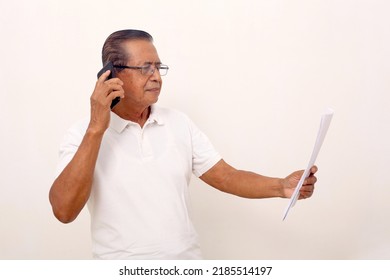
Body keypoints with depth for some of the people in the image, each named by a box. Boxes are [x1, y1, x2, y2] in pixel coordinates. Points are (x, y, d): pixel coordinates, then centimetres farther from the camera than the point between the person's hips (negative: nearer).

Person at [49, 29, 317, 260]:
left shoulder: (179, 122, 4)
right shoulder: (84, 134, -10)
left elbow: (226, 177, 3)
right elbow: (64, 211, -21)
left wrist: (281, 186, -14)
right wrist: (96, 128, -24)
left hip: (188, 261, 4)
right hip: (124, 271, -4)